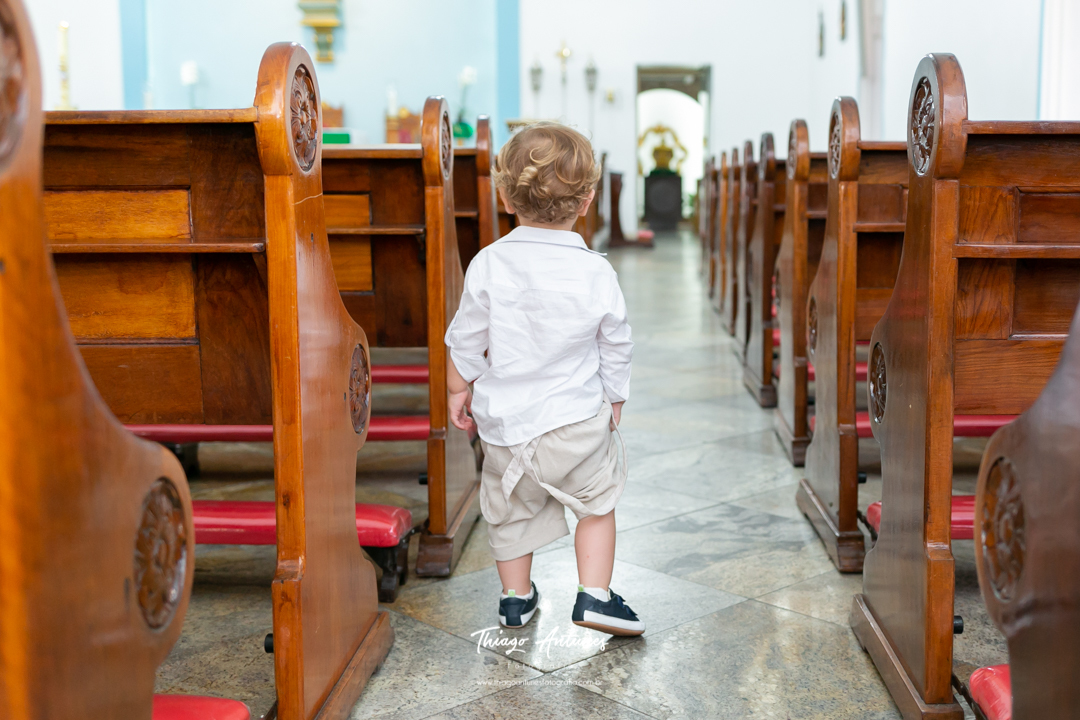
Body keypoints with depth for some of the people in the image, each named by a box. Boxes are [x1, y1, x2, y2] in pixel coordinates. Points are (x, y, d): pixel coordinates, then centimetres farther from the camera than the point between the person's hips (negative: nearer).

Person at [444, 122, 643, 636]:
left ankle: (516, 597, 34)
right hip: (576, 420, -1)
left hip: (502, 418, 2)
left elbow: (465, 340, -1)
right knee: (596, 501, 20)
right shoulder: (598, 275, -11)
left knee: (509, 507, 21)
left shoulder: (489, 265, -10)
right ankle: (595, 596, 15)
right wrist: (614, 404, 17)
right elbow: (616, 351, 0)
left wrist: (459, 388, 16)